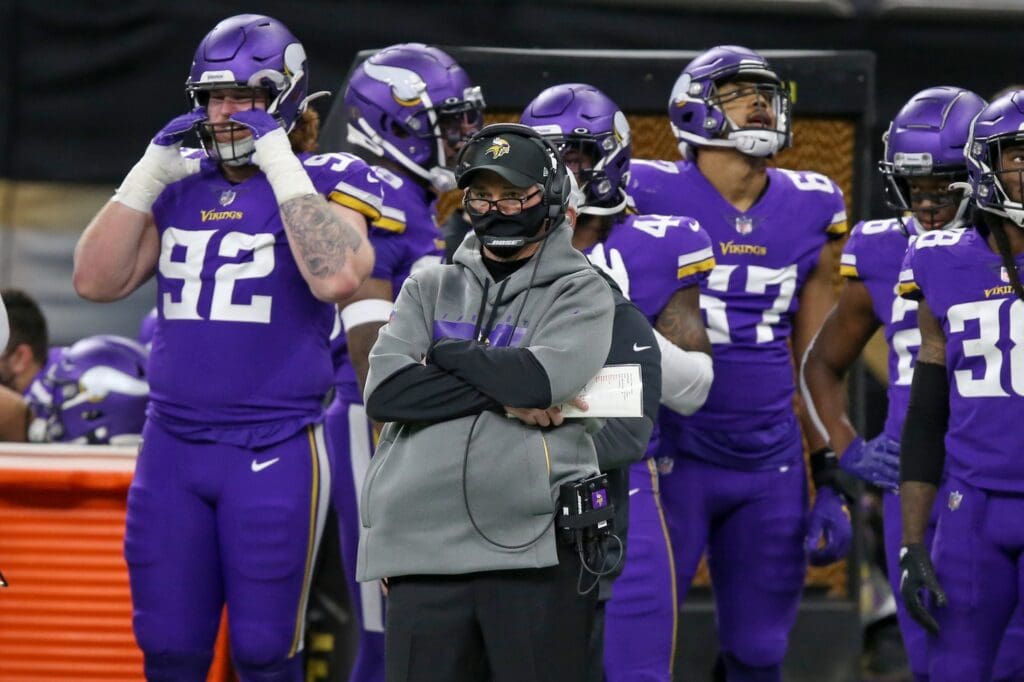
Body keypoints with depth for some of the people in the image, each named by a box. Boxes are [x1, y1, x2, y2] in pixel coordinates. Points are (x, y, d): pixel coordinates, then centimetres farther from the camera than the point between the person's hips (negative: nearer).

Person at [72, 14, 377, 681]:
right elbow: (97, 281, 6)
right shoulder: (179, 181, 10)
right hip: (172, 445, 5)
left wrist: (282, 166, -18)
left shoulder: (322, 182, -4)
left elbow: (337, 277, -23)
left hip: (275, 451, -5)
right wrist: (149, 173, -1)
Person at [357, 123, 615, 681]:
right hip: (424, 550, 3)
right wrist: (503, 393, -7)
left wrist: (448, 353, 1)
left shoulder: (580, 292, 7)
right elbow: (386, 391, 0)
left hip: (536, 549, -3)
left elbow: (544, 376, -13)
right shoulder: (428, 290, 17)